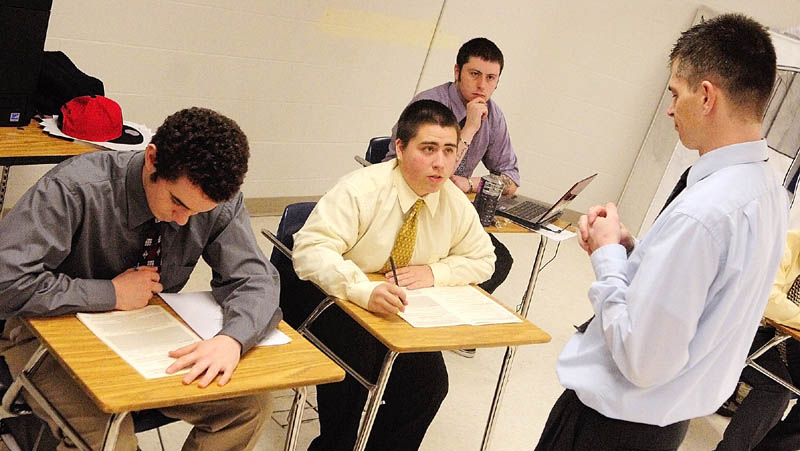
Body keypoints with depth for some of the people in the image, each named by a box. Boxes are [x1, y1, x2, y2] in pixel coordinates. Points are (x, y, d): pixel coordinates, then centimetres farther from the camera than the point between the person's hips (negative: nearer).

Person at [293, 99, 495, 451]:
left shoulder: (457, 204, -3)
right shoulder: (362, 189, -20)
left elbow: (482, 260, 9)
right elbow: (310, 249, -29)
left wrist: (434, 272, -13)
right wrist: (365, 291, -46)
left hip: (403, 316, 5)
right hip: (340, 306, -5)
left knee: (430, 382, -14)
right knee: (354, 369, -30)